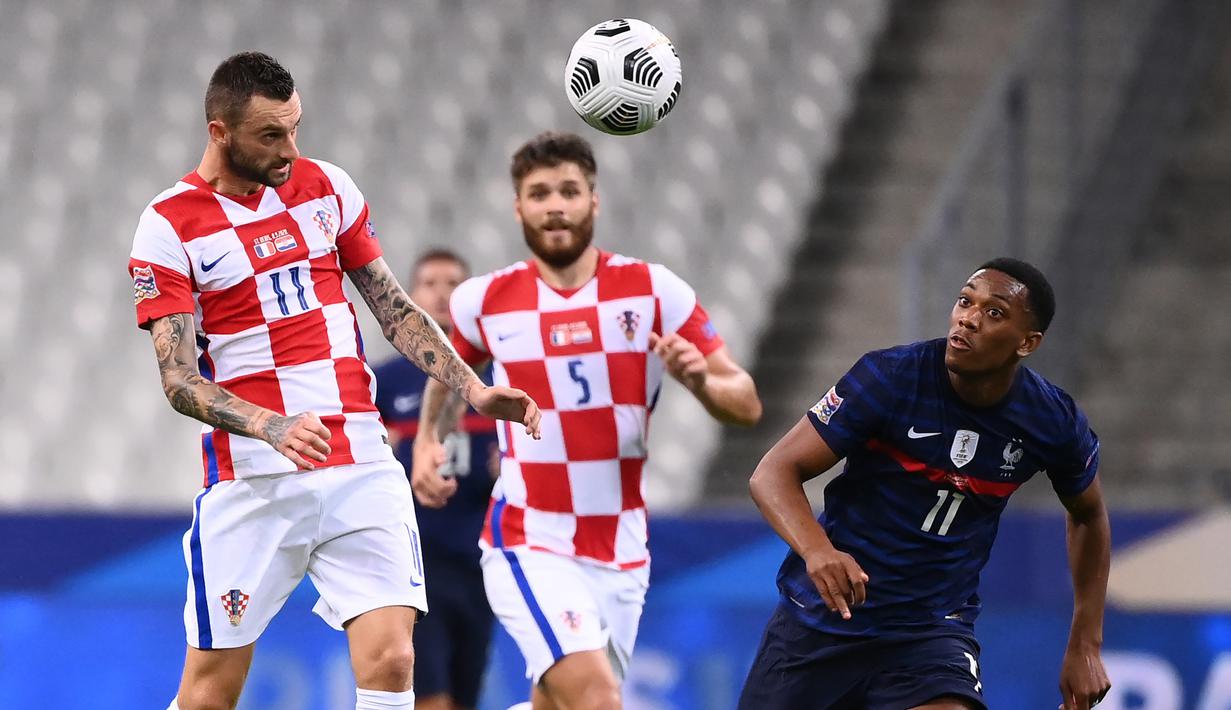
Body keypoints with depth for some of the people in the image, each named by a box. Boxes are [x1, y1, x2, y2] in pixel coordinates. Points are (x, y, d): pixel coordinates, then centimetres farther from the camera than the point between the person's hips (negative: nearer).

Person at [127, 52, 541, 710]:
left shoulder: (328, 187, 9)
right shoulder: (168, 228, -4)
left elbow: (395, 308, 17)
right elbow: (179, 380, -11)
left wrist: (474, 391, 6)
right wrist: (274, 427, -27)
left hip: (361, 470, 3)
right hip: (253, 481, -3)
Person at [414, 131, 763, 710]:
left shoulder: (654, 292, -3)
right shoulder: (484, 301, -1)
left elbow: (746, 405, -3)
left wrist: (700, 379, -23)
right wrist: (427, 436, 6)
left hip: (621, 553, 3)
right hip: (530, 547, -3)